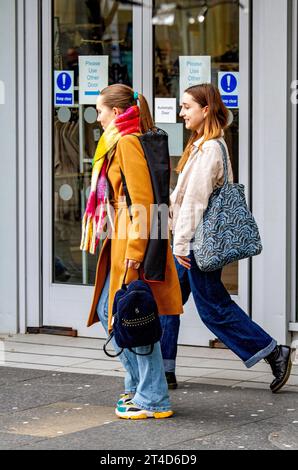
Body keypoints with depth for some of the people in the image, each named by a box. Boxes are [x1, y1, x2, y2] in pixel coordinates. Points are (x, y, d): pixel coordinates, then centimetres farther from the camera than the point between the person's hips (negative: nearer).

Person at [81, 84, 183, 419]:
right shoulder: (117, 143, 16)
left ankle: (154, 400, 1)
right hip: (120, 241, 10)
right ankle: (137, 386, 23)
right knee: (106, 310, 15)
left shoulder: (128, 142, -14)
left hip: (132, 243, -10)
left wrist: (134, 250, -22)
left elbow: (143, 198, -21)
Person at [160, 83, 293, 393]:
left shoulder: (209, 149, -18)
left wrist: (182, 243, -20)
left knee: (213, 308, -2)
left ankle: (274, 354, 6)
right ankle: (164, 371, 15)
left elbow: (195, 199, -20)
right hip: (190, 240, 10)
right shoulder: (201, 144, 14)